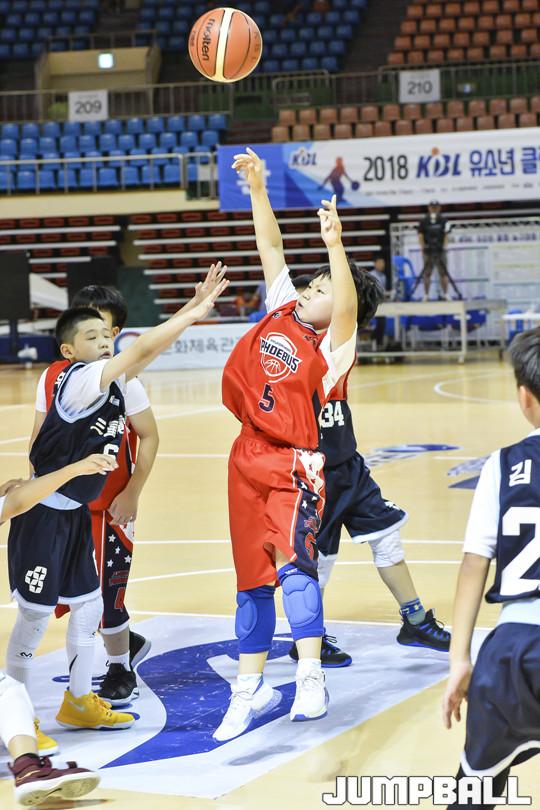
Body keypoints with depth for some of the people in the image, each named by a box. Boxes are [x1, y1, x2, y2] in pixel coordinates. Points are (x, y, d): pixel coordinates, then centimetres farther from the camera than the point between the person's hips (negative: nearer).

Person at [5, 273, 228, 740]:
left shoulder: (113, 382, 3)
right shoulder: (82, 379, -21)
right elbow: (143, 350, -29)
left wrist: (194, 308, -10)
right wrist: (195, 313, -27)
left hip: (76, 514, 9)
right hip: (43, 514, -9)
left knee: (89, 605, 13)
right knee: (35, 612, 0)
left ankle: (79, 702, 28)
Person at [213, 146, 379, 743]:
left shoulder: (331, 348, -9)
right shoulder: (281, 310, 8)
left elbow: (348, 306, -29)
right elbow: (271, 247, 10)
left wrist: (334, 243, -42)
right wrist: (257, 189, 1)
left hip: (295, 466, -6)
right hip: (250, 459, 6)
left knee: (293, 562, -23)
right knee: (252, 577, 10)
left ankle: (311, 678, -23)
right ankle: (251, 688, 18)